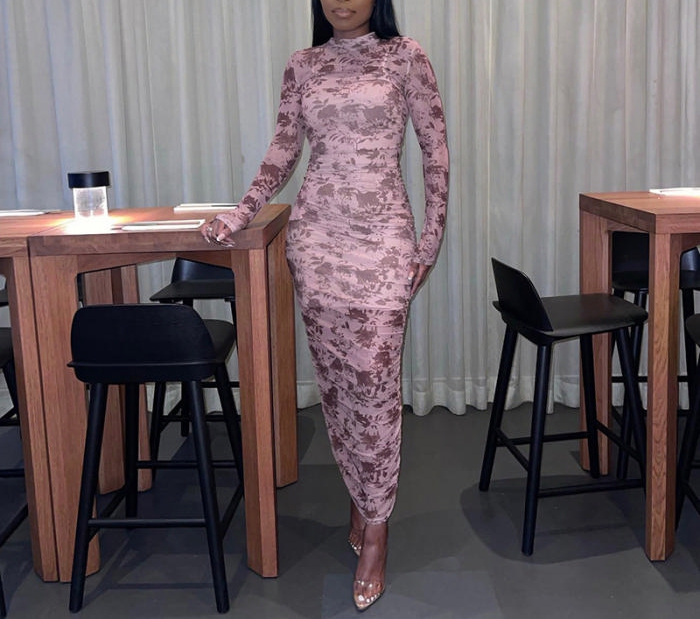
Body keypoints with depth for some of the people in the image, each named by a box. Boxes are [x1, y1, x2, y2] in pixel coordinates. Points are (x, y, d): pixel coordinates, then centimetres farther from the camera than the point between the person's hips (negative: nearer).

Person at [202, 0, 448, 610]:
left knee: (374, 380, -5)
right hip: (316, 235, 3)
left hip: (382, 237, -3)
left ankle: (376, 526, 6)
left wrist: (433, 235, -2)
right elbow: (283, 151, 10)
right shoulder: (302, 66, 11)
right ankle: (360, 496, 25)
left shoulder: (406, 56, 2)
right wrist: (241, 213, -2)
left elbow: (436, 148, 2)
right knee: (335, 377, 7)